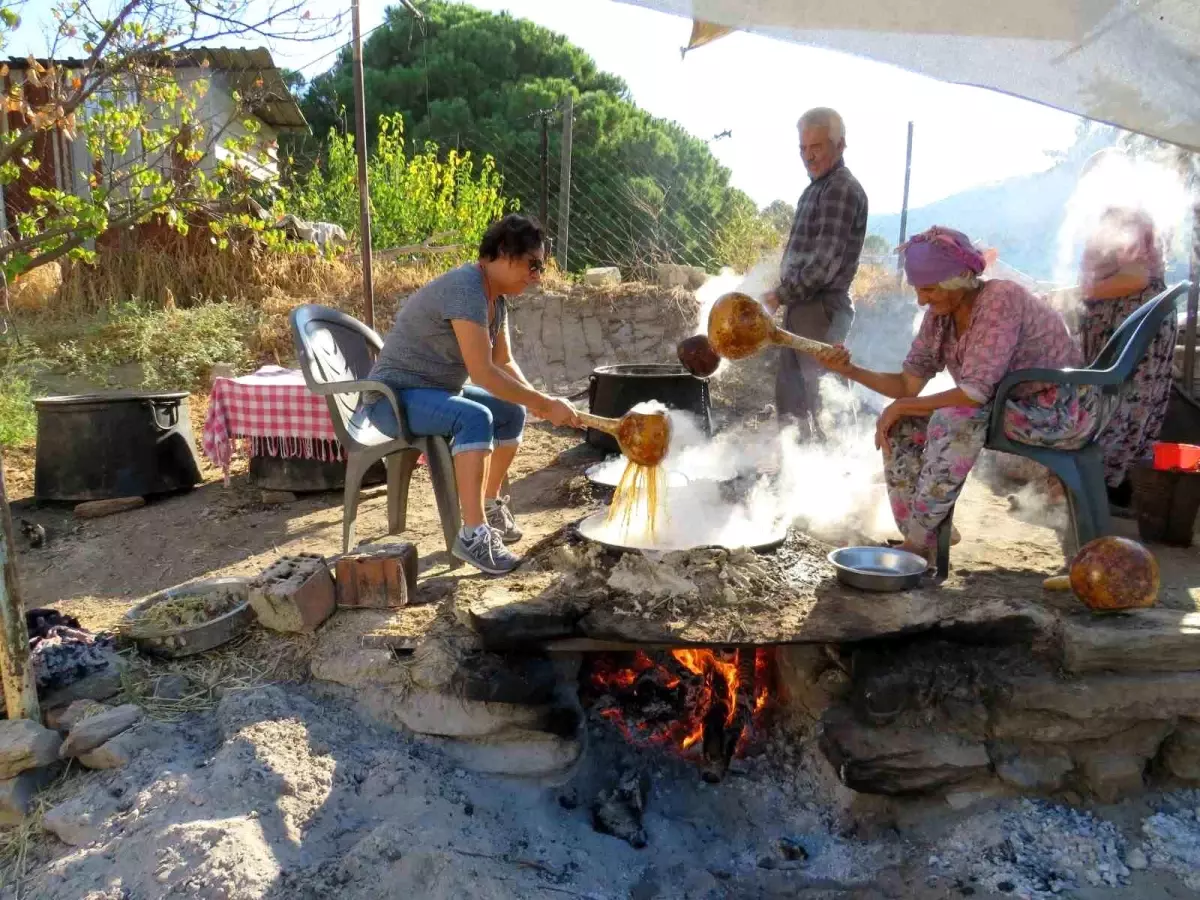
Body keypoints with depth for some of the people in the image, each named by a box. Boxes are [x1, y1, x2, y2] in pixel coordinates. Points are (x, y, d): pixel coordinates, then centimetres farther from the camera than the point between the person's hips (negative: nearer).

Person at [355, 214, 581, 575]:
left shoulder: (496, 297, 6)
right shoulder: (466, 288, -25)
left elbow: (504, 363, 9)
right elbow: (483, 372, -31)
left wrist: (538, 400, -9)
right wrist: (544, 403, -26)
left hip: (436, 391, 10)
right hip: (393, 396, -10)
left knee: (512, 413, 9)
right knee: (476, 417, -33)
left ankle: (490, 505, 24)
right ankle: (473, 535, -31)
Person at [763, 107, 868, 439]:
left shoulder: (843, 189, -13)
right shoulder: (815, 188, 17)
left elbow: (827, 262, -19)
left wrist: (781, 295, -12)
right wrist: (785, 293, 10)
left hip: (822, 309, -10)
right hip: (802, 307, 10)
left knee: (823, 399, -4)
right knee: (791, 396, 16)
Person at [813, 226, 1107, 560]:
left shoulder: (1000, 299, -26)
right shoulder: (939, 315, -3)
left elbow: (975, 393, -31)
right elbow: (909, 384, -2)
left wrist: (900, 406, -22)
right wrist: (850, 370, -15)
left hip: (1062, 412, -8)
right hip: (1009, 407, 8)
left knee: (955, 417, -32)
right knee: (902, 427, -8)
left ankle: (918, 541, -20)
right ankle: (920, 539, -2)